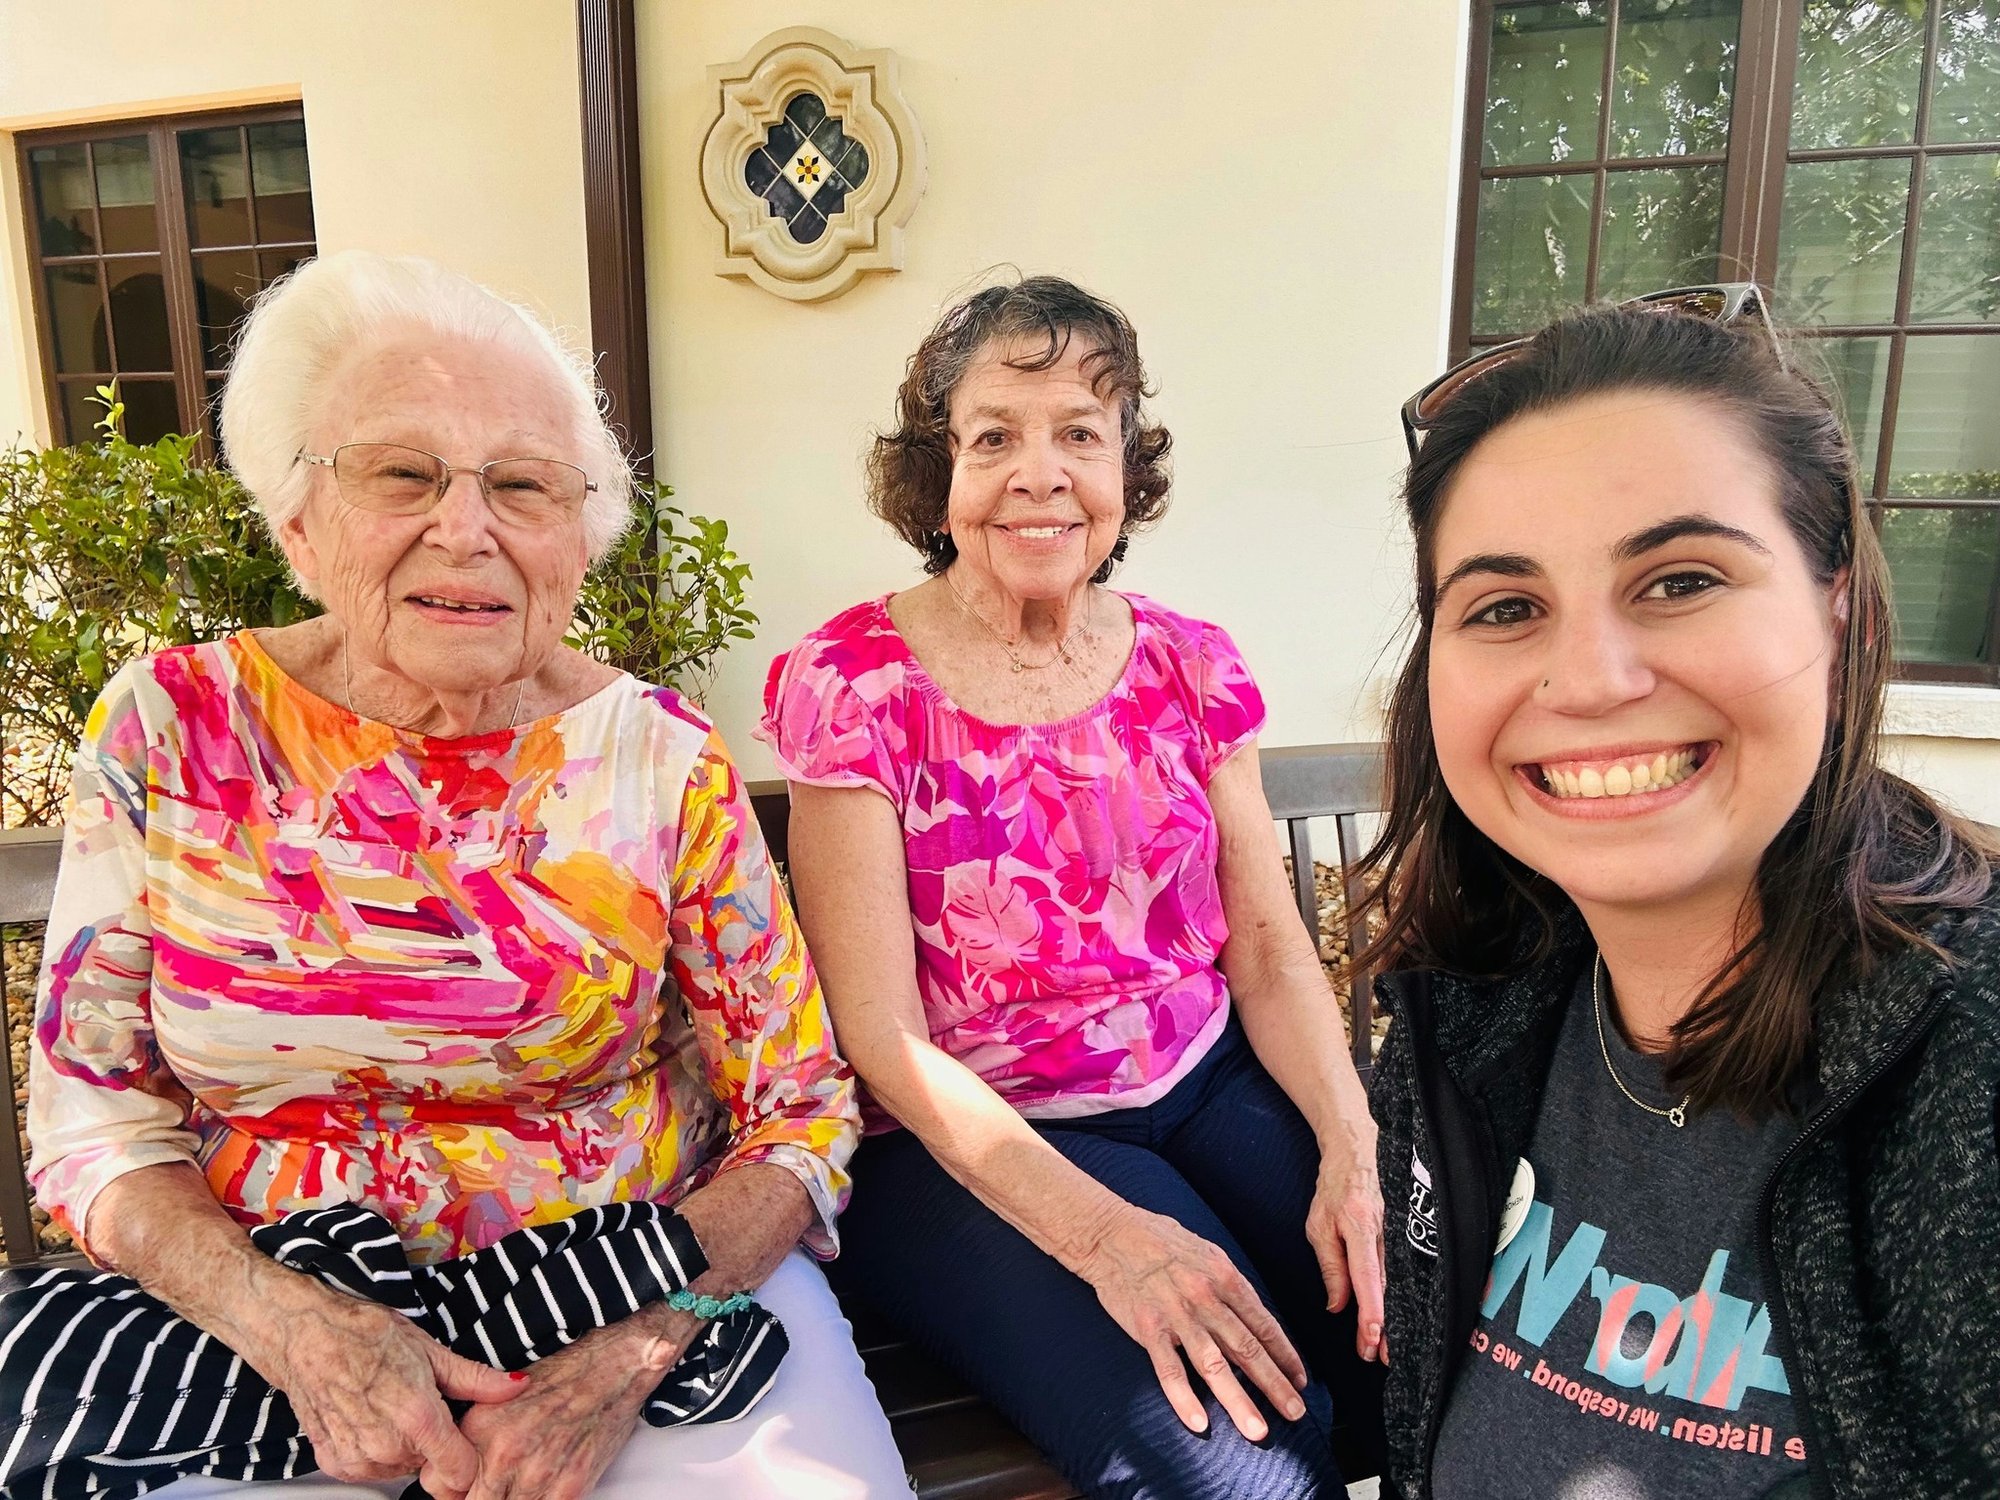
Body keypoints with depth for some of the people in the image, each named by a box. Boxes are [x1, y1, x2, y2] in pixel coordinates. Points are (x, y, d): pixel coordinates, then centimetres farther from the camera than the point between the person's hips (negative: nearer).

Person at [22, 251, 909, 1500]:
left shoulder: (659, 756, -8)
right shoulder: (169, 728, -4)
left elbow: (802, 1115, -5)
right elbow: (93, 1113, -1)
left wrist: (633, 1351, -21)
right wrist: (285, 1321, -18)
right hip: (252, 1313, 1)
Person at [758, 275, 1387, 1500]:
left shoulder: (1190, 663, 4)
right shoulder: (855, 680, -9)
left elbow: (1271, 949, 5)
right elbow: (883, 1034, -12)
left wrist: (1352, 1148, -14)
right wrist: (1105, 1234, -23)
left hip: (1211, 1084, 5)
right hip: (975, 1141, -4)